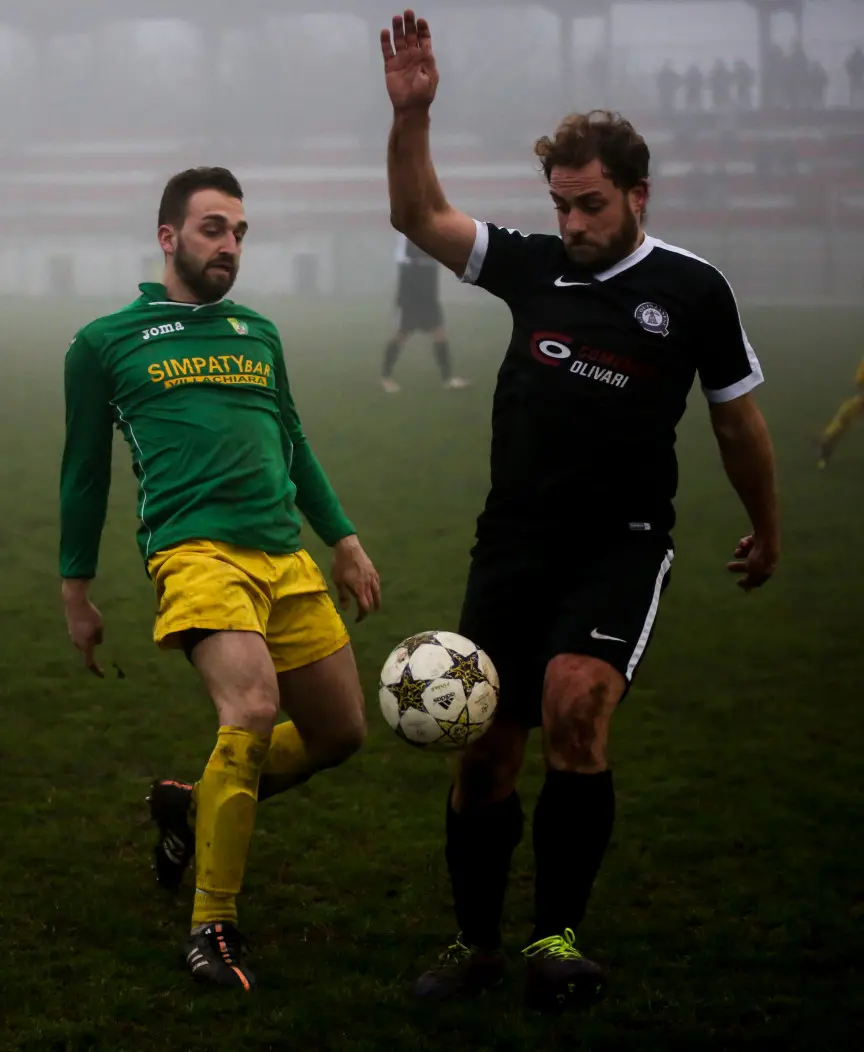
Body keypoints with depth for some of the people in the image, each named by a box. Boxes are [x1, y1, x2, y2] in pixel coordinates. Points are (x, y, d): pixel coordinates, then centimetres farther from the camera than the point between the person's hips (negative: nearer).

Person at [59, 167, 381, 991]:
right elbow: (85, 471, 12)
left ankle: (194, 807, 33)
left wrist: (343, 541, 23)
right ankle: (212, 929, -16)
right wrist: (76, 590, 12)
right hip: (197, 551, -6)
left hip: (287, 558, 6)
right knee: (252, 709, -28)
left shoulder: (258, 335, 21)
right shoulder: (107, 344, 8)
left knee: (340, 734, 8)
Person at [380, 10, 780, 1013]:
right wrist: (411, 114, -10)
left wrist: (766, 531, 18)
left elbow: (736, 417, 9)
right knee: (484, 749, 3)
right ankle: (475, 941, 20)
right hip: (514, 543, 4)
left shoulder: (690, 289, -3)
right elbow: (420, 218, 4)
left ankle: (556, 936, -17)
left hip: (621, 545, -4)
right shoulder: (533, 265, 5)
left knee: (575, 703, -27)